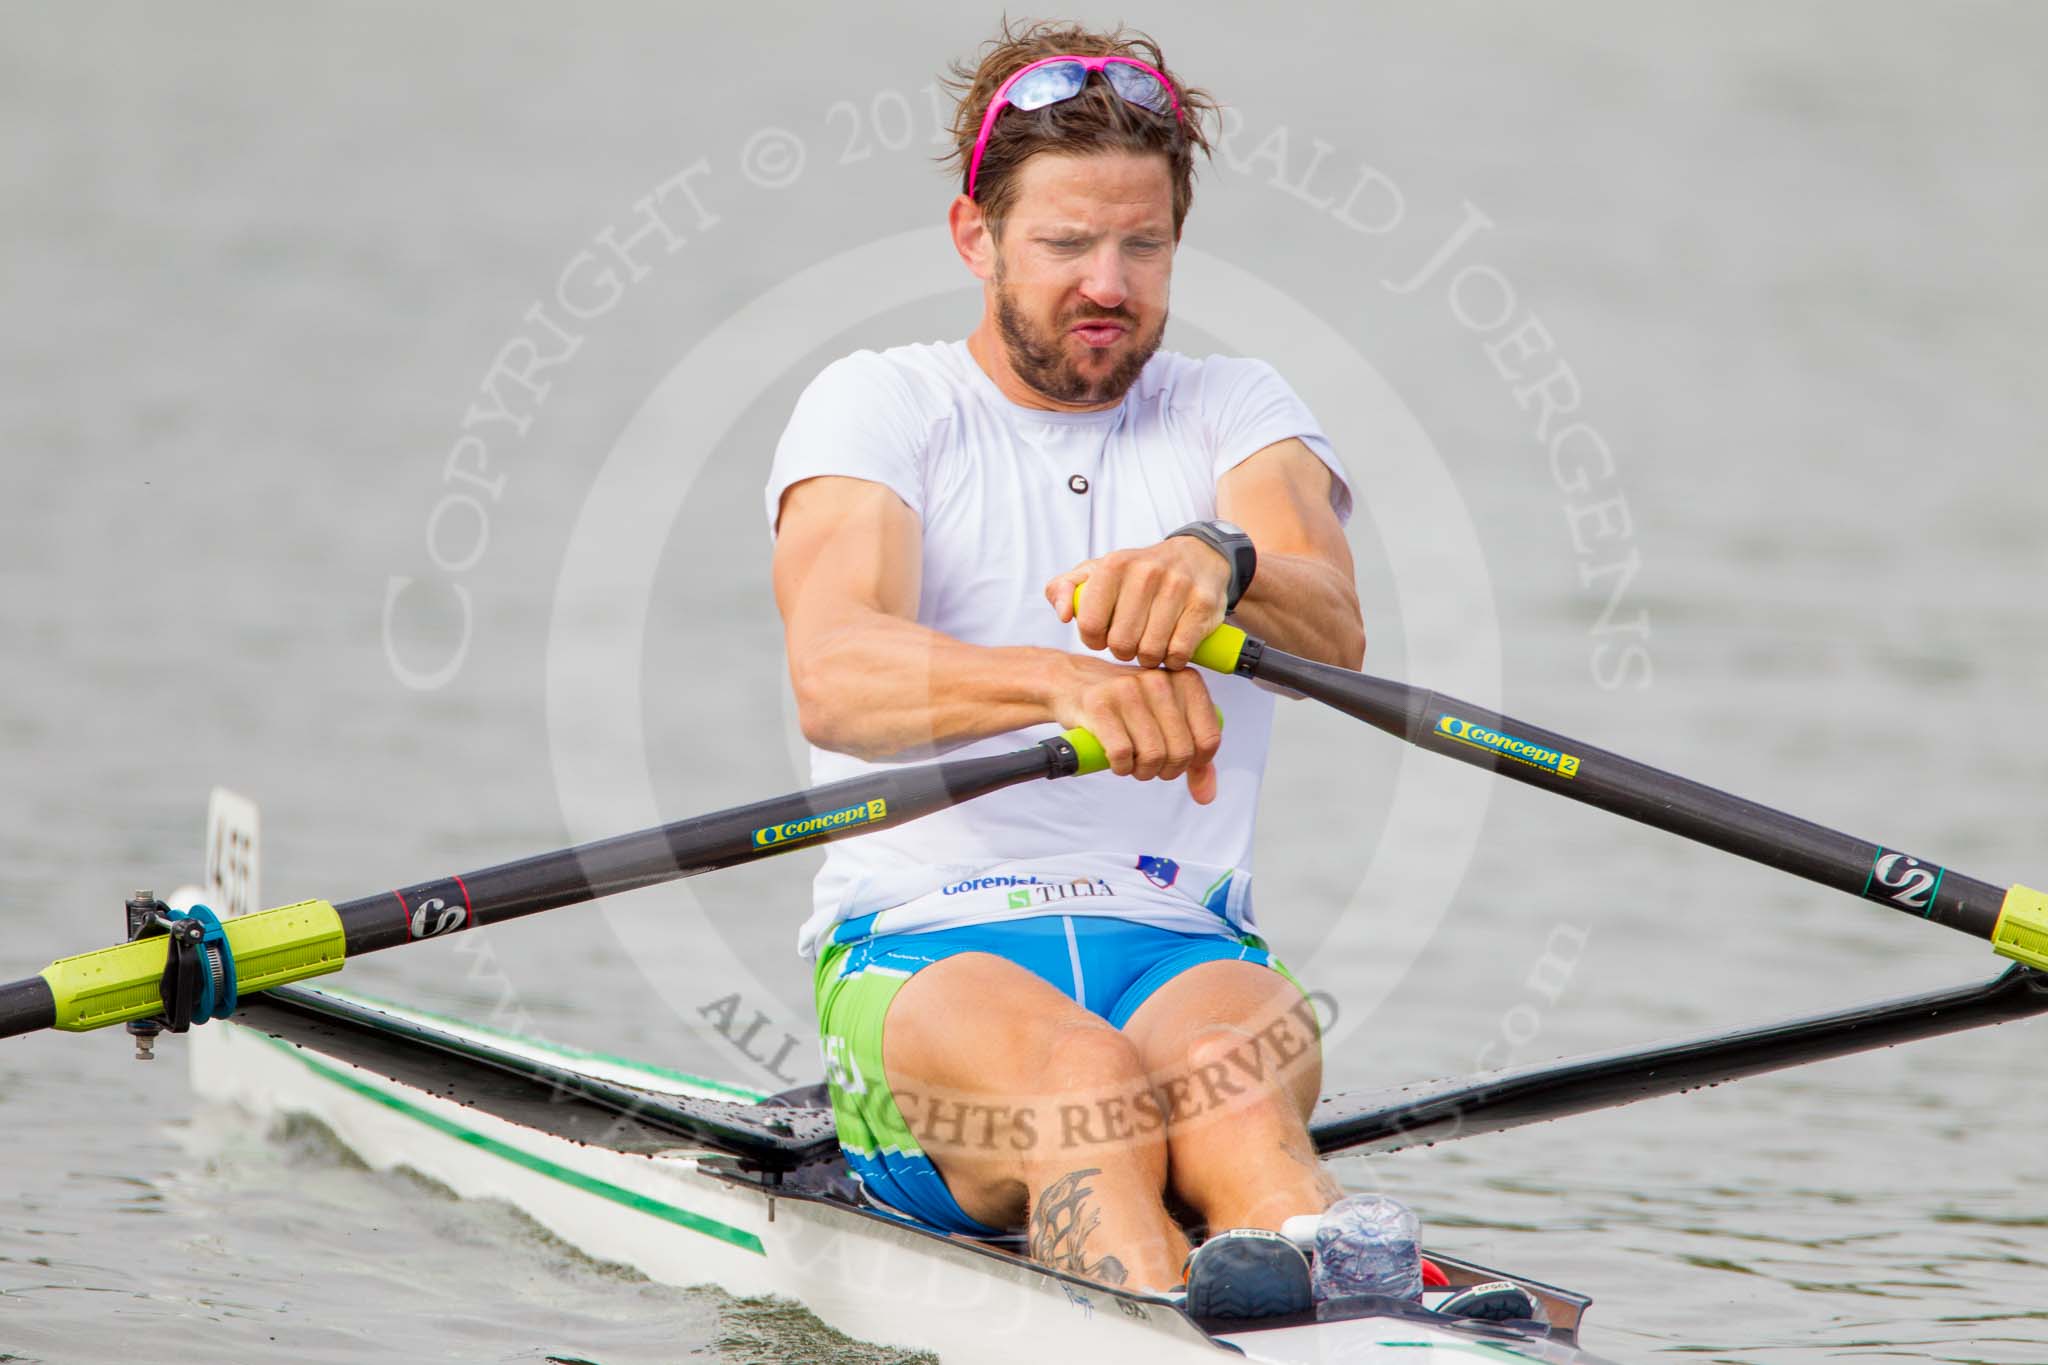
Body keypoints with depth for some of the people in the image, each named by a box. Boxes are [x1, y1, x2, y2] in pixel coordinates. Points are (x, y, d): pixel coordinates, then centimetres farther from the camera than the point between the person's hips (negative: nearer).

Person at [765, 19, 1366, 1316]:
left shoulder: (1237, 410, 15)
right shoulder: (879, 406, 7)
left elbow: (1333, 629, -9)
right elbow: (834, 682, -14)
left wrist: (1223, 568, -36)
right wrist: (1064, 683, -36)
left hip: (1189, 952, 1)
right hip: (924, 959, -1)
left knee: (1229, 1088, -36)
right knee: (1085, 1088, -37)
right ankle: (1173, 1329, -69)